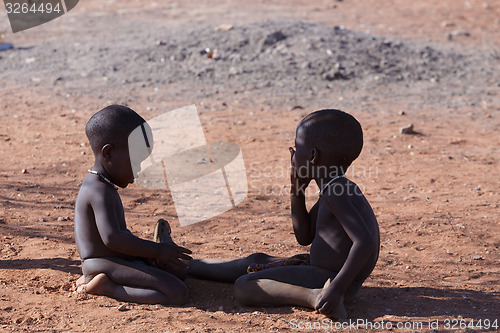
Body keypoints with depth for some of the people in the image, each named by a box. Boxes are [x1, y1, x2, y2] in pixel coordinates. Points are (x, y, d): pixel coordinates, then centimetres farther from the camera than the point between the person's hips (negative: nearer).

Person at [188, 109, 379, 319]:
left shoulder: (335, 195, -21)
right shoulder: (332, 190, 12)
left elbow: (365, 242, -32)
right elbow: (304, 237, 18)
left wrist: (337, 288, -35)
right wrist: (298, 192, 9)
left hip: (331, 278, -11)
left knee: (243, 288, -19)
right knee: (256, 261, 23)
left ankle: (314, 297, -35)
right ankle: (183, 266, 34)